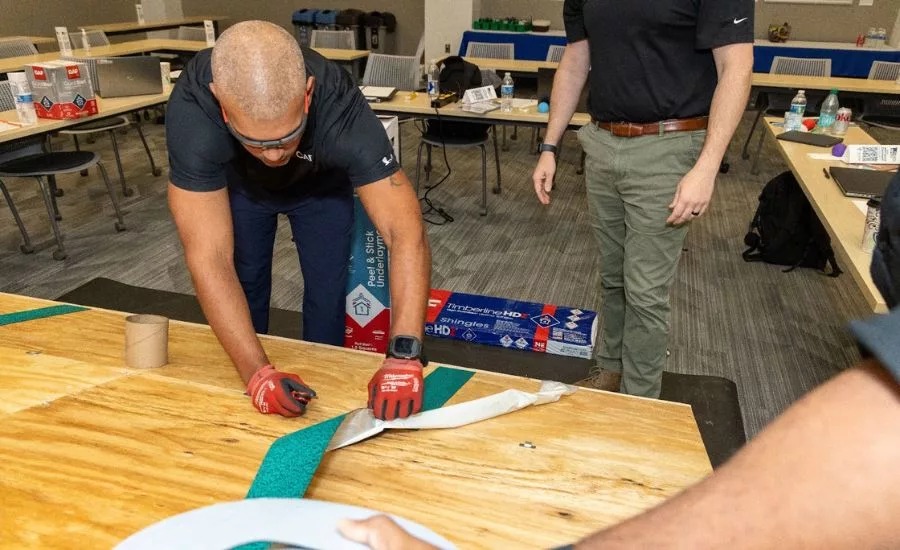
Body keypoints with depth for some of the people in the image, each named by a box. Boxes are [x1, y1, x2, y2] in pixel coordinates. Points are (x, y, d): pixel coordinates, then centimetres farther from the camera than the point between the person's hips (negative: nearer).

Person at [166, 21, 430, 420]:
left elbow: (406, 233, -45)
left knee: (327, 296, -2)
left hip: (321, 185, 0)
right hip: (238, 184, 1)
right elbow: (209, 256, -42)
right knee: (244, 292, 6)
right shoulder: (192, 111, -42)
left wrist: (403, 355, -56)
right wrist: (256, 373, -50)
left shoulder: (341, 110, -43)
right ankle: (246, 407, 32)